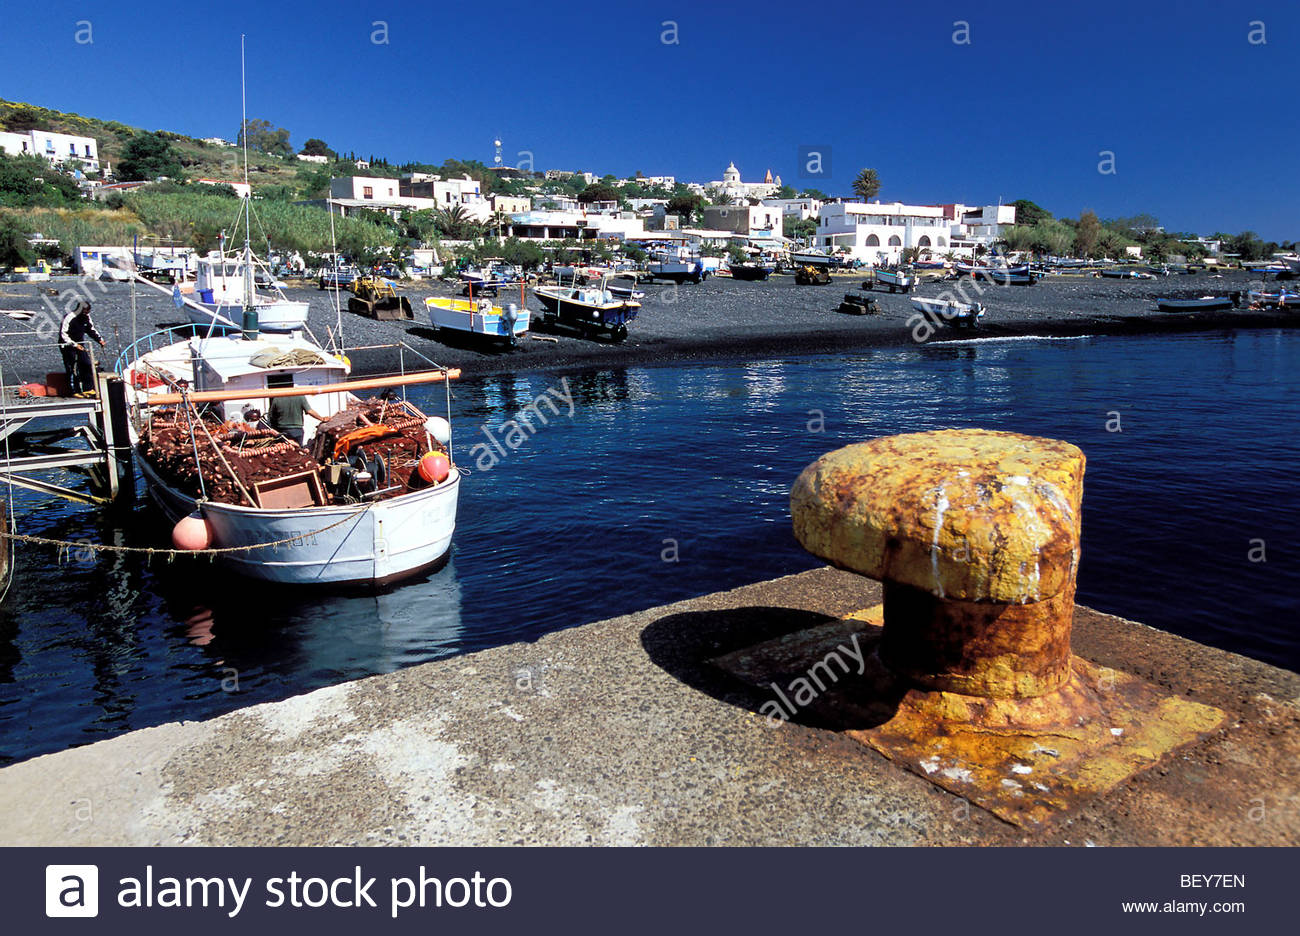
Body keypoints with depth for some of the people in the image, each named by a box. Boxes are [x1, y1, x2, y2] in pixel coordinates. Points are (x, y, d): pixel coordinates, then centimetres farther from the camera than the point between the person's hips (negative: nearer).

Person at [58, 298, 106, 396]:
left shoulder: (86, 317, 0)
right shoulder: (69, 318, -22)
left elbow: (91, 329, 15)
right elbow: (63, 334, -23)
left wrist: (99, 339, 2)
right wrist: (74, 344, -31)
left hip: (79, 344, 7)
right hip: (67, 345, -7)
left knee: (87, 365, -1)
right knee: (72, 368, -7)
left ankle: (88, 388, 7)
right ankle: (74, 391, -1)